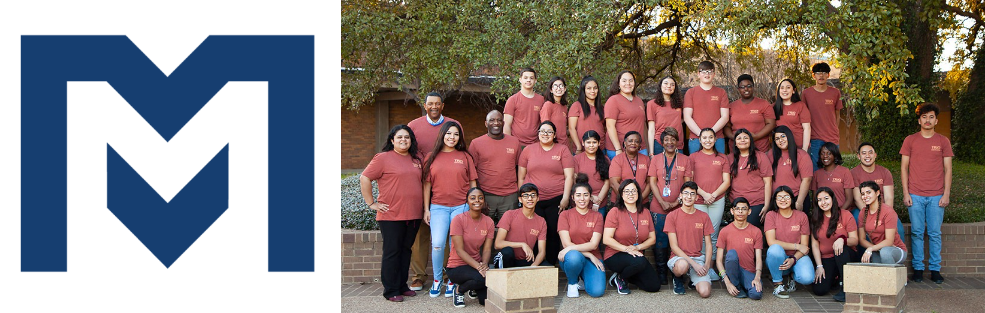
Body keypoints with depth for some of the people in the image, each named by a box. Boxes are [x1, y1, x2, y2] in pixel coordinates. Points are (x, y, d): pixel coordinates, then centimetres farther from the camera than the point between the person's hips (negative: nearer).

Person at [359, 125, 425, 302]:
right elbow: (364, 178, -7)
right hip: (391, 215, -6)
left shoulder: (416, 160, 14)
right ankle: (391, 291, 5)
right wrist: (371, 203, -9)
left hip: (413, 215, 6)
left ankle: (402, 286, 21)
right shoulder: (383, 158, -5)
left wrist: (425, 208, 15)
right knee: (392, 252, -1)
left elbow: (421, 183, 25)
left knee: (406, 250, 12)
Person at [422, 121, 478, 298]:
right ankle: (437, 280, 7)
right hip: (438, 207, 0)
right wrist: (426, 209, 5)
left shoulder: (465, 157, 8)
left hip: (461, 206, 0)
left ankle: (452, 282, 12)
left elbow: (472, 184, 10)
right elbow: (427, 184, 10)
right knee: (437, 244, -11)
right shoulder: (432, 157, 9)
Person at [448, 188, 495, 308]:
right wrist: (478, 266, -28)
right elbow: (460, 250, -17)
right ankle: (459, 289, -1)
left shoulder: (488, 222, 3)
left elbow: (487, 249, -1)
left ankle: (474, 288, 21)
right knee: (482, 278, -35)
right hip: (457, 266, -5)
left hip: (478, 264, 5)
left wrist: (484, 264, -24)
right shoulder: (458, 220, -12)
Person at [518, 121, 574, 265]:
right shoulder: (528, 151, 11)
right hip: (533, 201, 1)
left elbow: (569, 176, 2)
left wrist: (565, 198, -6)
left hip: (556, 201, -1)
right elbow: (521, 177, 14)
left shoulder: (563, 150, 7)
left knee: (553, 235, -1)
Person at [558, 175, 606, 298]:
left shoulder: (597, 216, 7)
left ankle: (584, 278, 10)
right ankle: (572, 283, -6)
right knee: (573, 257, -40)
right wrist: (590, 255, -14)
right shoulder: (565, 215, 3)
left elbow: (594, 244, -5)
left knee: (597, 291, -27)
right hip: (574, 257, -1)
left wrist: (571, 248, -19)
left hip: (592, 258, 1)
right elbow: (566, 243, -6)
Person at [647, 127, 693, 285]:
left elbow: (688, 184, 2)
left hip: (679, 208, 0)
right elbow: (652, 182, 3)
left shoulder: (685, 160, 7)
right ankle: (661, 273, 11)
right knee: (660, 241, 1)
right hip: (659, 208, 0)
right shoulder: (655, 159, 8)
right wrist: (662, 202, -8)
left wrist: (677, 201, -11)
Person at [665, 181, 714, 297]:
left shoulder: (703, 217, 7)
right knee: (682, 265, -40)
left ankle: (695, 280, 14)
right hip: (679, 257, -2)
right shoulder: (672, 216, -2)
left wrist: (707, 265, -8)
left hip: (698, 258, 2)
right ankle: (678, 279, -2)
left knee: (705, 292, -23)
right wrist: (693, 263, -16)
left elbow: (708, 244, 9)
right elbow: (674, 246, -6)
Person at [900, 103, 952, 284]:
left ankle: (935, 270, 7)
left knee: (935, 233, 1)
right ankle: (918, 268, 8)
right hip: (915, 195, 0)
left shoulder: (943, 141, 9)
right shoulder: (910, 140, 7)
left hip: (936, 196, 0)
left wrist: (946, 194, 0)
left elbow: (947, 169, 8)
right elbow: (904, 167, 6)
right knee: (917, 233, 1)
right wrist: (905, 193, -1)